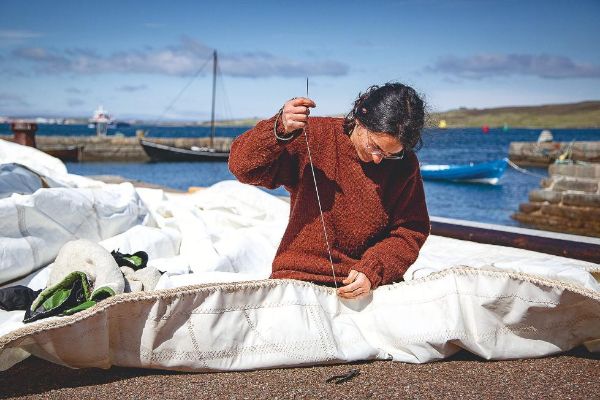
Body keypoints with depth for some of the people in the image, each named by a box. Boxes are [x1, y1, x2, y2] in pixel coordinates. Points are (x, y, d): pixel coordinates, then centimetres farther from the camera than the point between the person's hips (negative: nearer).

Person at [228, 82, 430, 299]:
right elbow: (244, 167, -11)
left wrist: (372, 272, -15)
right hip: (298, 277, -1)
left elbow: (411, 231, 1)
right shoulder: (315, 136, -7)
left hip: (374, 283, 2)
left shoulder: (406, 164, -1)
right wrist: (281, 131, -29)